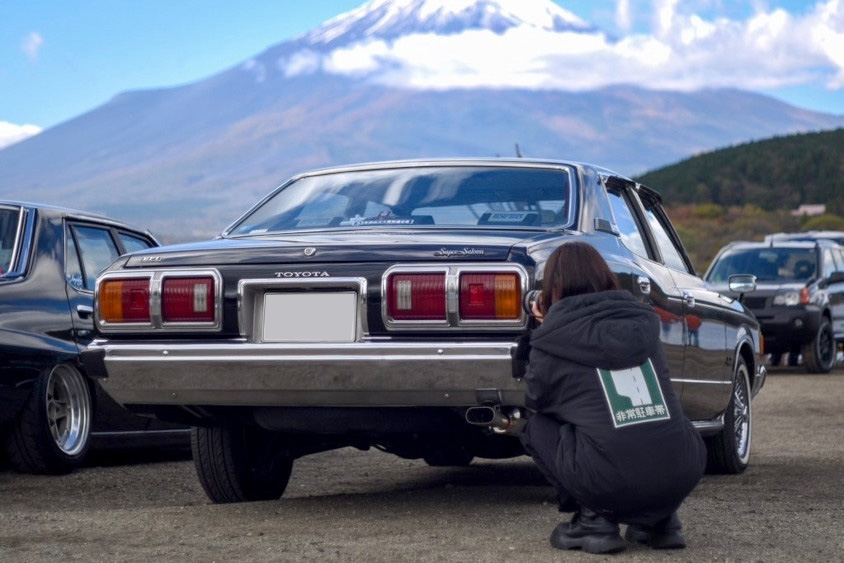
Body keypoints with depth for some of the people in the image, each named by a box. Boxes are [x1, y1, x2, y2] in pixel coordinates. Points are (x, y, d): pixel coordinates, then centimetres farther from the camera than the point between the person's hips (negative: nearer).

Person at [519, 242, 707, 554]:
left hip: (612, 485, -4)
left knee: (536, 428, 19)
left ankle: (594, 520, 7)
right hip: (682, 477, 5)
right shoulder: (643, 321, 15)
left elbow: (536, 403, 22)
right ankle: (660, 520, 21)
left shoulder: (552, 342, 4)